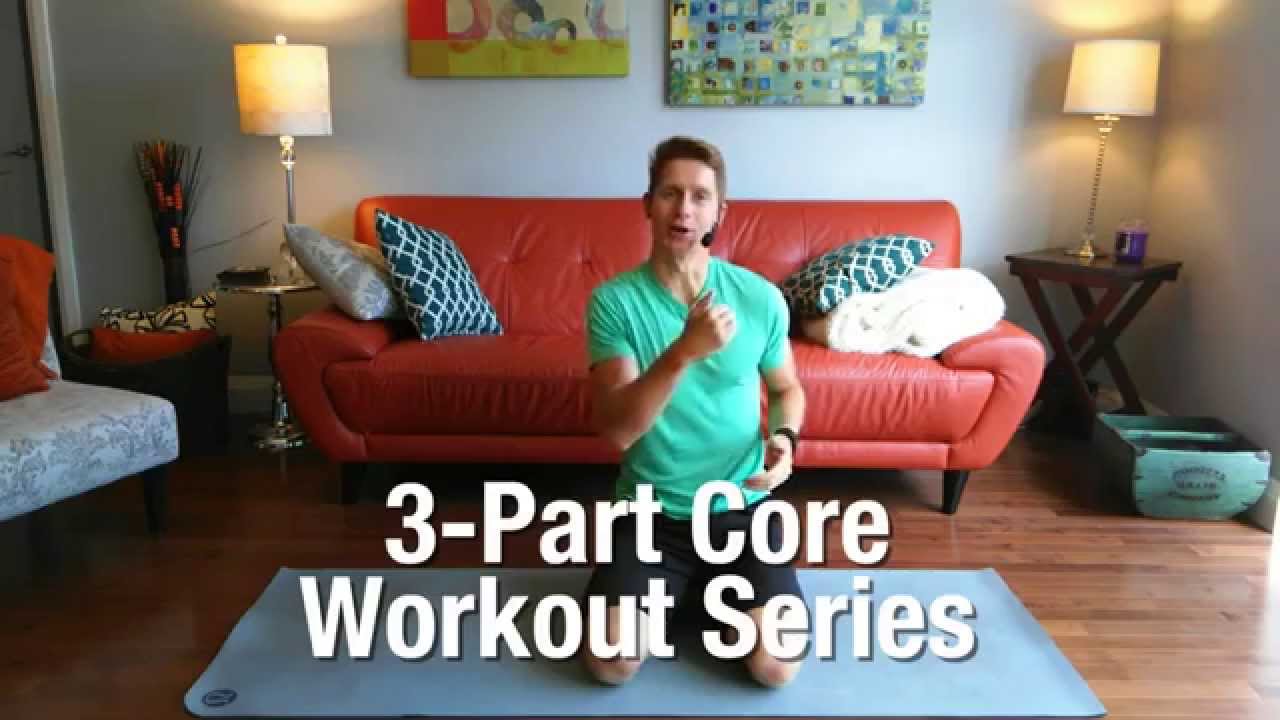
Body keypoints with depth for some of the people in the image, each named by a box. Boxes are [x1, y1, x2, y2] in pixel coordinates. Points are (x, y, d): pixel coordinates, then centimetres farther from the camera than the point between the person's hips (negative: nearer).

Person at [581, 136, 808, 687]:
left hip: (741, 506, 1)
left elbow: (788, 387, 11)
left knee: (775, 667, -12)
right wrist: (684, 351, -36)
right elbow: (616, 431, -22)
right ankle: (677, 587, 19)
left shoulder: (759, 296, -7)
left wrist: (784, 437, -12)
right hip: (651, 510, -1)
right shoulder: (614, 300, -12)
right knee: (610, 664, -14)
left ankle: (715, 587, 21)